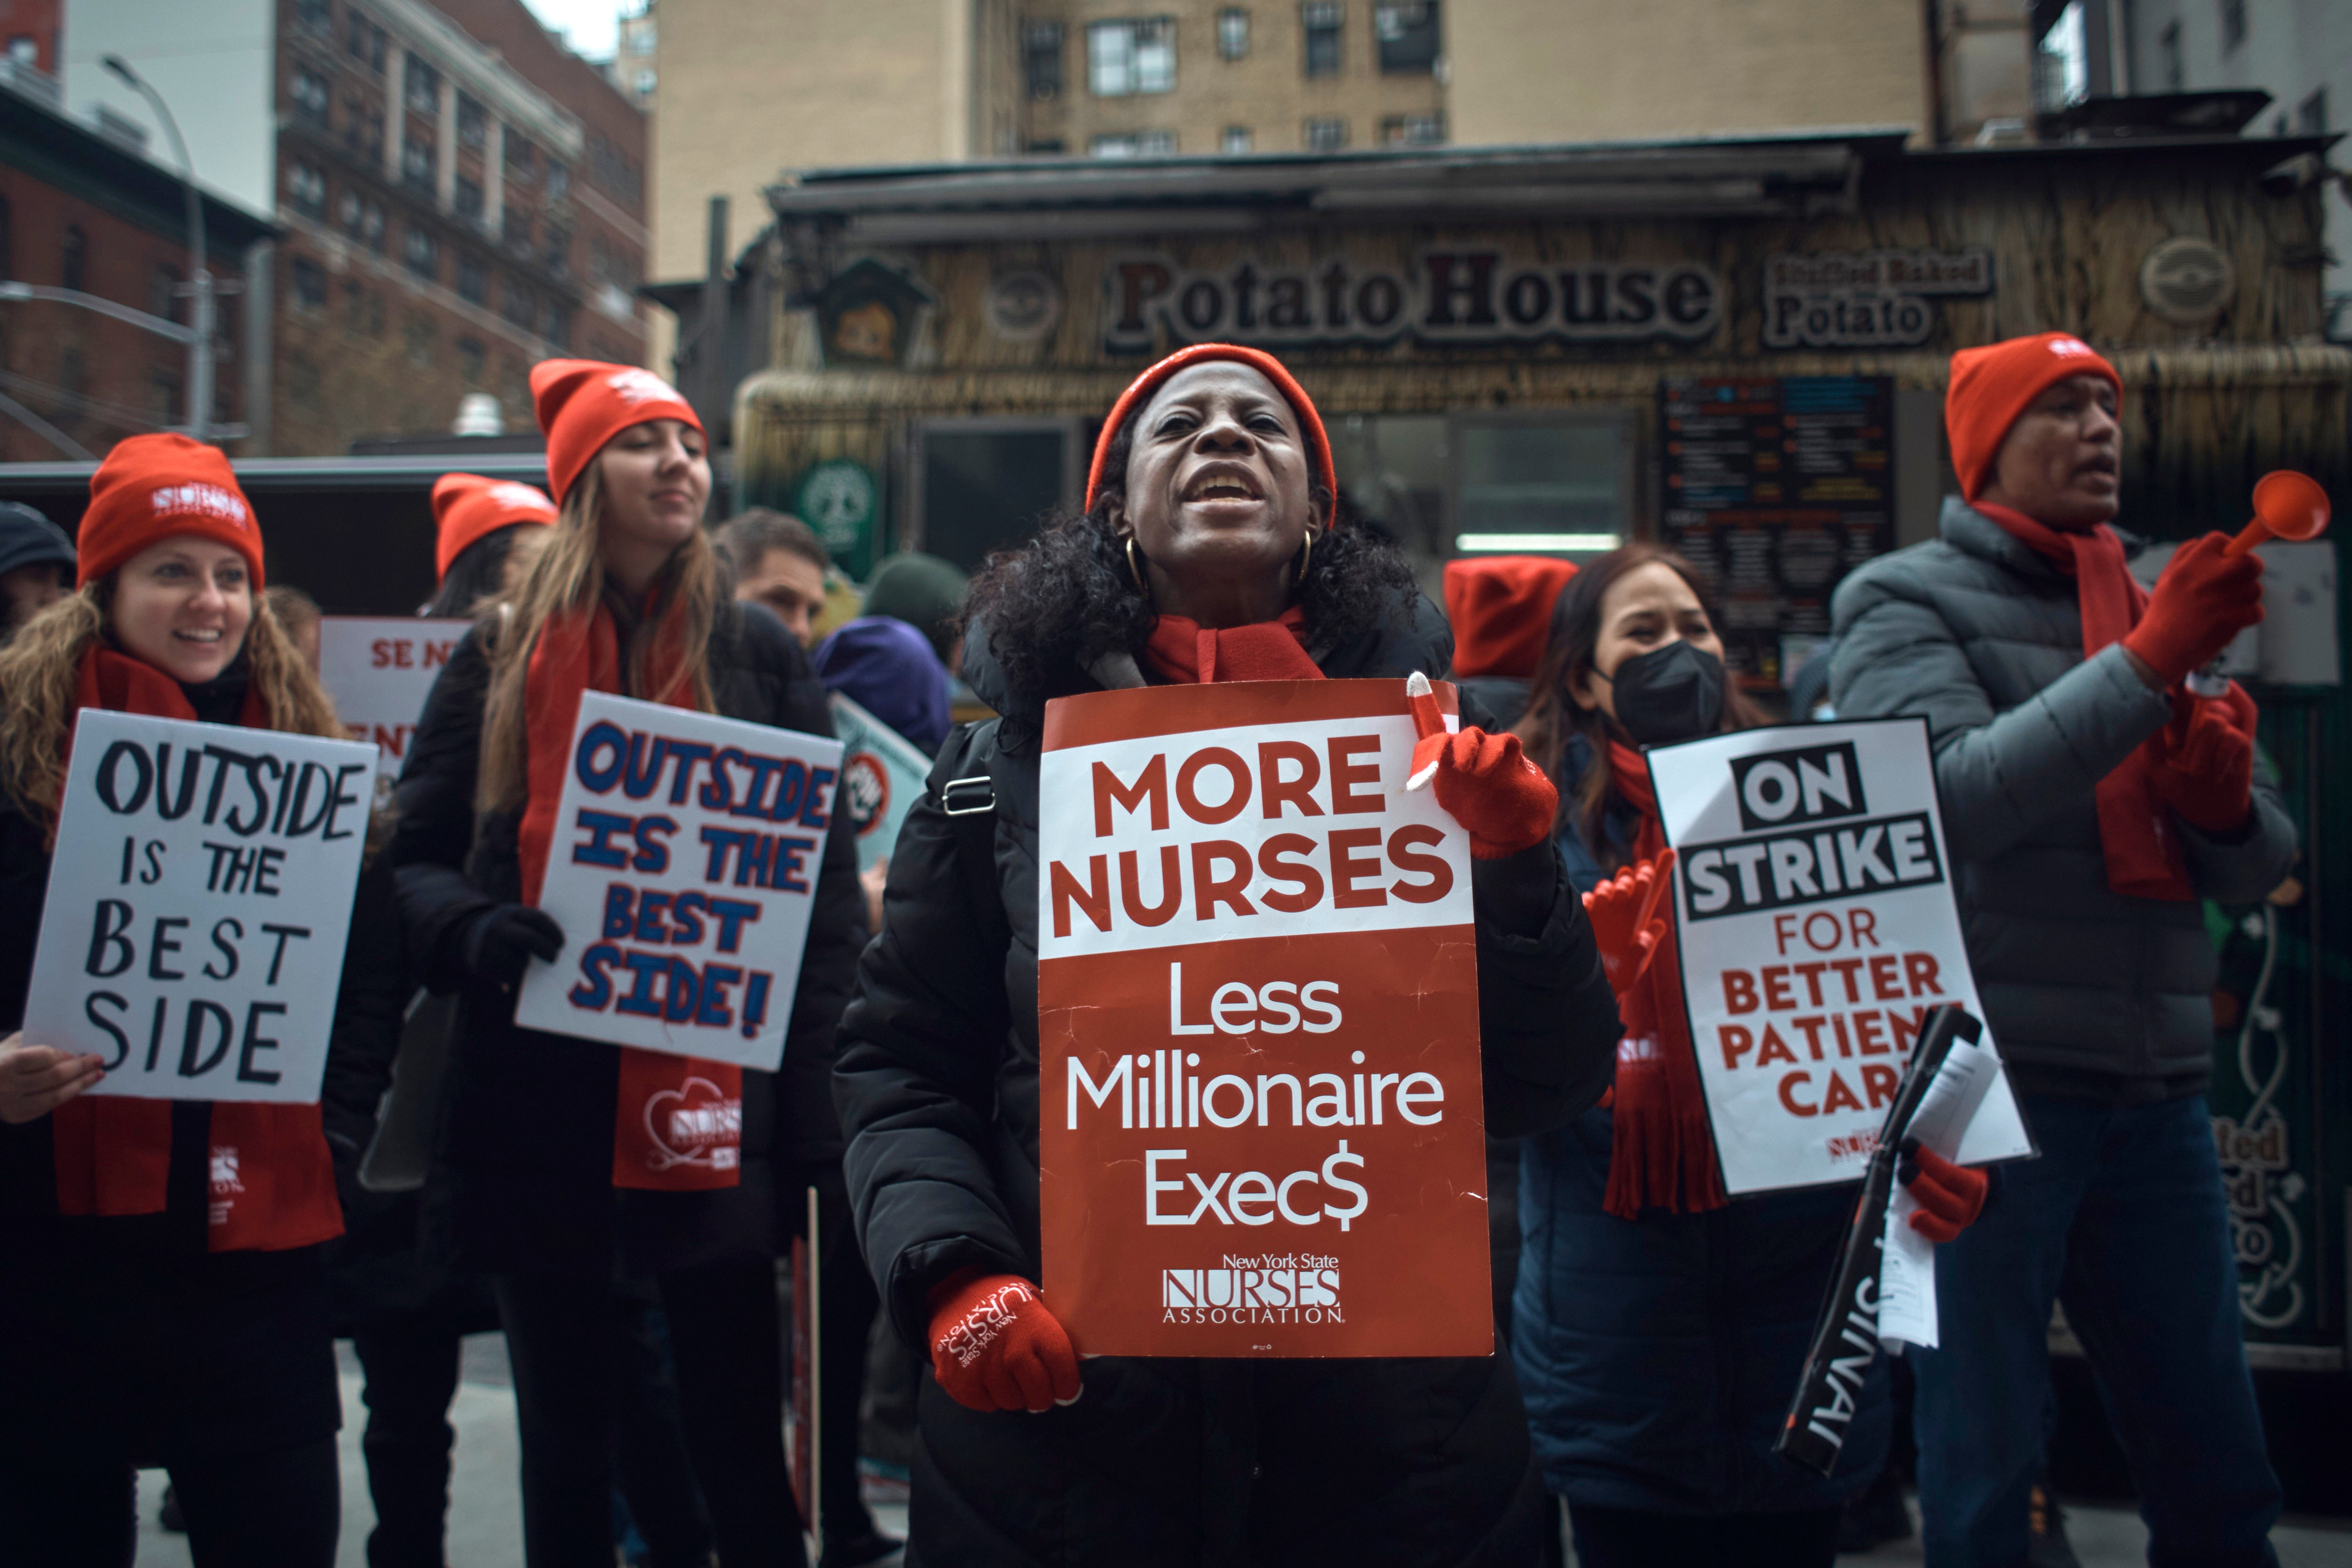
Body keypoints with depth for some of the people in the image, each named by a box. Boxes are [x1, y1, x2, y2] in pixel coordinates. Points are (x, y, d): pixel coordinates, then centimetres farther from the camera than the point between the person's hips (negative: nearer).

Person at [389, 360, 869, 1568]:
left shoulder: (758, 656, 4)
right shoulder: (500, 661, 7)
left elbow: (825, 885, 2)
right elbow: (415, 856, 8)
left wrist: (813, 1105, -6)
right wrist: (472, 931, -16)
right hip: (538, 1108, 2)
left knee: (739, 1445, 3)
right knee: (565, 1449, 14)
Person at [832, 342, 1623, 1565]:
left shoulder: (1418, 741, 2)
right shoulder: (1007, 760, 2)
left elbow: (1551, 1087, 1)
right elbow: (899, 1061, 4)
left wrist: (1513, 878, -15)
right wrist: (951, 1274, -11)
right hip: (1060, 1415, 0)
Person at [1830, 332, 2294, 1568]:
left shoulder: (2155, 609, 17)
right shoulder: (1909, 603, 0)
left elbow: (2256, 868, 15)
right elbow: (1957, 796, -19)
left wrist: (2225, 801, -6)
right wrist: (2144, 665, -20)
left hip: (2155, 1097, 6)